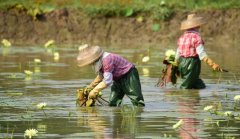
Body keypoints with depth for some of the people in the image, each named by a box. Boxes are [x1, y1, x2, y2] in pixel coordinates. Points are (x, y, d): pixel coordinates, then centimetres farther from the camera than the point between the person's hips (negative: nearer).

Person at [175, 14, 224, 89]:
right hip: (192, 65, -8)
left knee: (201, 86, 11)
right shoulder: (196, 37, -10)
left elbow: (178, 55, 18)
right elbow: (202, 54, -20)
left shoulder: (182, 37, 13)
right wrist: (213, 64, -24)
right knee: (185, 88, -7)